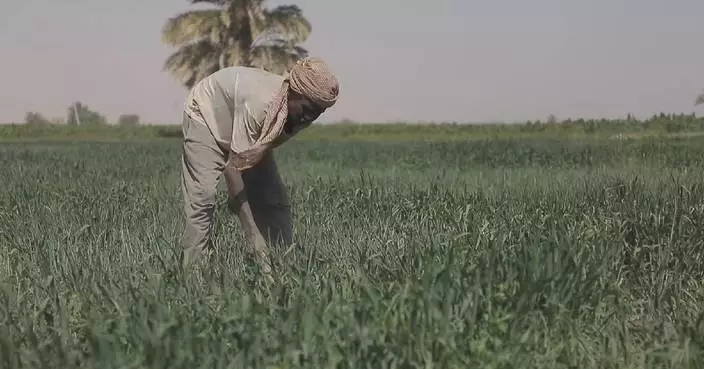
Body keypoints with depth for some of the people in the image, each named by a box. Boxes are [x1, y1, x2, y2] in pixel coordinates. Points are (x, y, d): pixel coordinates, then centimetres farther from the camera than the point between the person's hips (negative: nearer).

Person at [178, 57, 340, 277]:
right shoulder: (260, 103, -44)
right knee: (202, 198, -23)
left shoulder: (302, 114, -22)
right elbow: (233, 167, -40)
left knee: (275, 201, -6)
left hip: (250, 134, 6)